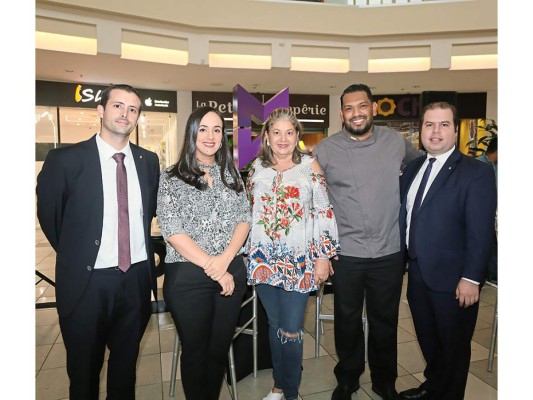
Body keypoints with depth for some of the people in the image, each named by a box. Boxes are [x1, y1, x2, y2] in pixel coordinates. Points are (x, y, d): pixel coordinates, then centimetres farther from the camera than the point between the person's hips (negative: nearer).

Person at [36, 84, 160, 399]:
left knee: (126, 365, 23)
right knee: (84, 370, 19)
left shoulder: (149, 161, 1)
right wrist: (76, 256, 8)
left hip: (137, 278, 3)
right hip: (87, 280, -2)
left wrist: (143, 253, 10)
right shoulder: (65, 159, -10)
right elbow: (49, 217, 1)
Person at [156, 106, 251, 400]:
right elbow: (172, 231, -10)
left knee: (220, 348, 15)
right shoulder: (170, 178, -2)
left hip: (231, 274, 3)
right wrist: (212, 269, -14)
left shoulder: (231, 174, 9)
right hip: (187, 276, -3)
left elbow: (244, 219, 4)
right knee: (195, 351, 12)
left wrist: (225, 258, -13)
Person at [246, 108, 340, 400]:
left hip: (298, 262, -3)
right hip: (263, 260, 4)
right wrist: (246, 251, 11)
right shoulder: (257, 166, 6)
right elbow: (249, 211, 12)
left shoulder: (310, 165, -4)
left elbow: (324, 213, -5)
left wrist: (323, 257, -6)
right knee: (274, 325, 17)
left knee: (291, 332, 1)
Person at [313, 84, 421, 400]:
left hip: (389, 252, 1)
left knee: (385, 321, 17)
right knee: (347, 320, 16)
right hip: (345, 253, -1)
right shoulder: (326, 149, -4)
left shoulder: (396, 141, 1)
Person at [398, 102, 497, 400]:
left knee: (453, 347, 16)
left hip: (453, 279, -6)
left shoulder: (477, 172, -12)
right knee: (427, 340, 23)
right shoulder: (413, 168, 7)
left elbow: (481, 231, -15)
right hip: (418, 274, 6)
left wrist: (471, 278, -17)